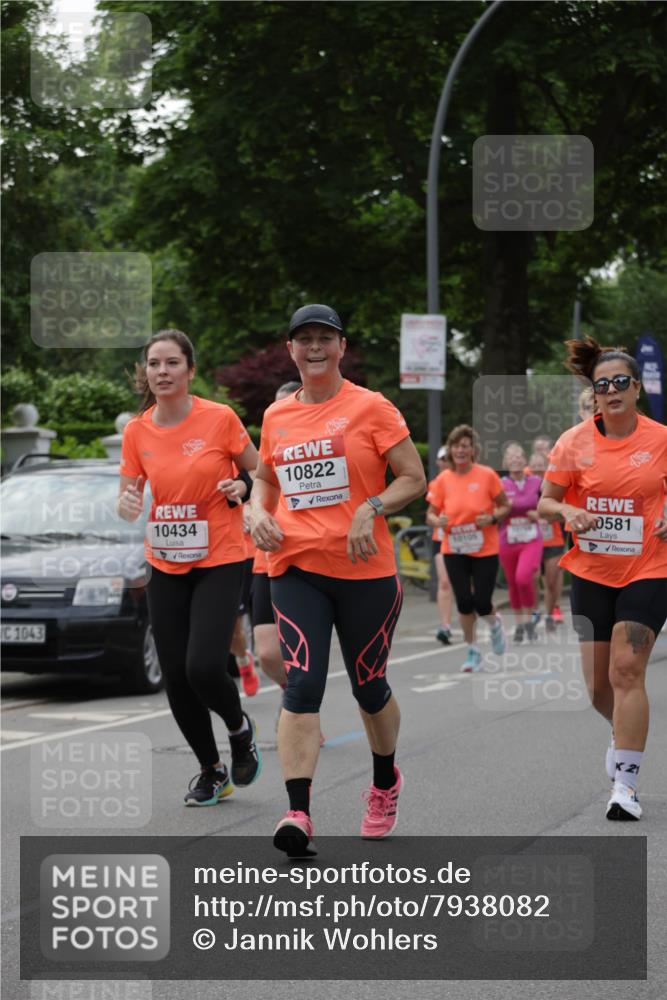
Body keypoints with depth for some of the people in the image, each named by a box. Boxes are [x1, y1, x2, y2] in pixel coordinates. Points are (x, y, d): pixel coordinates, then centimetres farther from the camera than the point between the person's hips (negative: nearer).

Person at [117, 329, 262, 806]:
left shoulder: (221, 418, -9)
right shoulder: (137, 431, 0)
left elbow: (260, 474, 5)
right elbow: (128, 501, 7)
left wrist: (242, 488, -16)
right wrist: (129, 504, -16)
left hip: (220, 561, -4)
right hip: (165, 566, 4)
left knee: (204, 667, -18)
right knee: (175, 677, 2)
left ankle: (240, 729, 15)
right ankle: (211, 770, 24)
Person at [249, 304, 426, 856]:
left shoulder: (371, 408, -3)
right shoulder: (276, 416, 10)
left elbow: (414, 479, -2)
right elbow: (265, 479, 26)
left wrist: (371, 509, -18)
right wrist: (259, 512, 5)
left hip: (365, 570, -2)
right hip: (296, 568, 2)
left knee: (370, 687, 11)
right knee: (302, 687, -13)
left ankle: (385, 782, 39)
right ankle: (298, 812, -20)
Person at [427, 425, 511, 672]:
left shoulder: (487, 475, -7)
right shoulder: (443, 479, -2)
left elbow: (505, 506, 2)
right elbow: (431, 514, 5)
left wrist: (492, 518, -18)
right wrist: (438, 521, -18)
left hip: (485, 550, -2)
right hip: (454, 550, 2)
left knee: (482, 603, -6)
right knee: (464, 602, -3)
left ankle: (494, 622, 32)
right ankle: (472, 651, 15)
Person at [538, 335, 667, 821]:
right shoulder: (575, 442, -2)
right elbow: (545, 501, 4)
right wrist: (567, 512, -17)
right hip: (591, 573, 3)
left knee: (627, 670, -16)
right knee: (599, 685, 8)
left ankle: (626, 782, -13)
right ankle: (626, 731, 43)